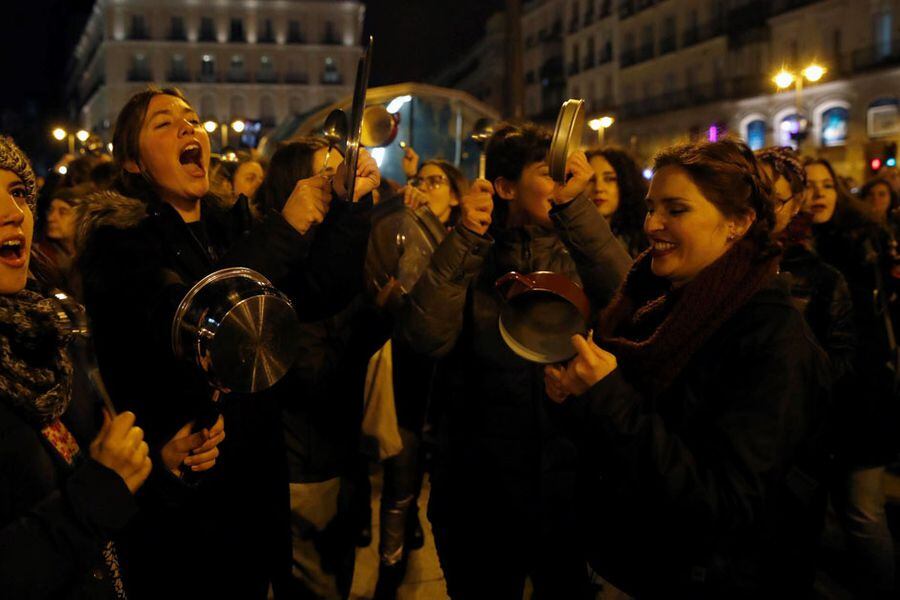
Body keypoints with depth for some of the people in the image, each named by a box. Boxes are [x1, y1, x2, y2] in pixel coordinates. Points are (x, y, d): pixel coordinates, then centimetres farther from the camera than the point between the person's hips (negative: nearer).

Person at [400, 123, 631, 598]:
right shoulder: (467, 257, -1)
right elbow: (425, 337, -19)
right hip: (481, 488, -1)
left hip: (568, 483, 1)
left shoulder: (575, 254, 3)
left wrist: (576, 203, -26)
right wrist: (465, 237, -22)